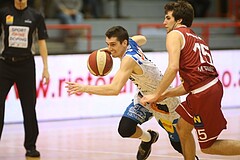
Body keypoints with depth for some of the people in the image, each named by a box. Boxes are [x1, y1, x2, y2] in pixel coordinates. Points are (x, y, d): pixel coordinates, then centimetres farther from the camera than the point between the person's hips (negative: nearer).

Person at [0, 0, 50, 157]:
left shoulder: (36, 16, 3)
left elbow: (42, 42, 5)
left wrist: (46, 68, 1)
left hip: (26, 64, 0)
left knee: (29, 107, 5)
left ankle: (30, 146, 15)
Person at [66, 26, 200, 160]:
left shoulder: (129, 59, -36)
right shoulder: (131, 42, -12)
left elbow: (115, 89, -46)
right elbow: (143, 39, 14)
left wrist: (85, 88, -45)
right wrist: (112, 50, 3)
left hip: (164, 102, -7)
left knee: (179, 145, 7)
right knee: (125, 129, -14)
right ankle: (148, 138, 18)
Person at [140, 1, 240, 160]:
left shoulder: (175, 34, -1)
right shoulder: (196, 38, 25)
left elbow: (173, 67, -19)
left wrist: (156, 95, -13)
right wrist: (166, 95, 18)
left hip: (204, 93, -9)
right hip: (212, 86, 9)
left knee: (208, 147, 2)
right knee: (182, 127, 24)